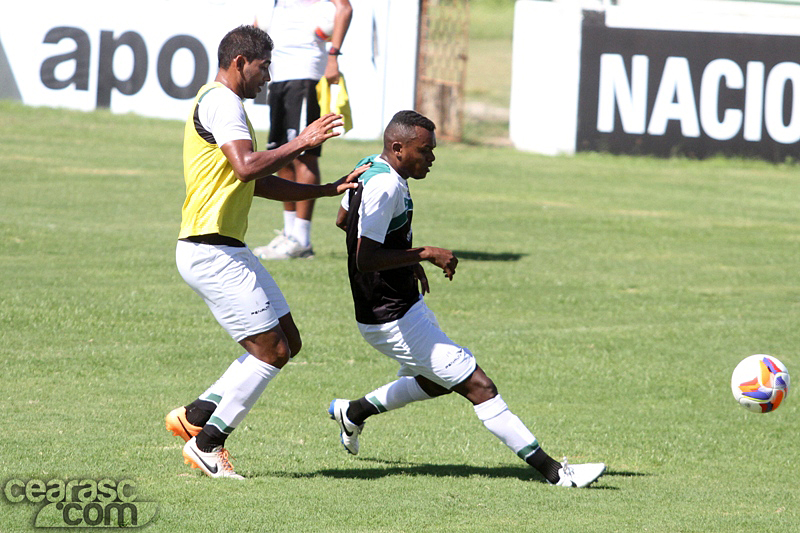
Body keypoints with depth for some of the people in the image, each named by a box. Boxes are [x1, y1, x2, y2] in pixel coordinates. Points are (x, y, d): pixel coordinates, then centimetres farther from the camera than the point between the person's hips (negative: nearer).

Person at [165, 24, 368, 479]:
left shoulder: (224, 104, 22)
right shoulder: (221, 102, -13)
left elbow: (259, 184, 27)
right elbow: (247, 168, -29)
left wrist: (327, 190, 21)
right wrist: (303, 143, -20)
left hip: (229, 251, 11)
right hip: (211, 251, -11)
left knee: (286, 342, 10)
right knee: (271, 351, -9)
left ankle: (195, 416, 13)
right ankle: (206, 445, 0)